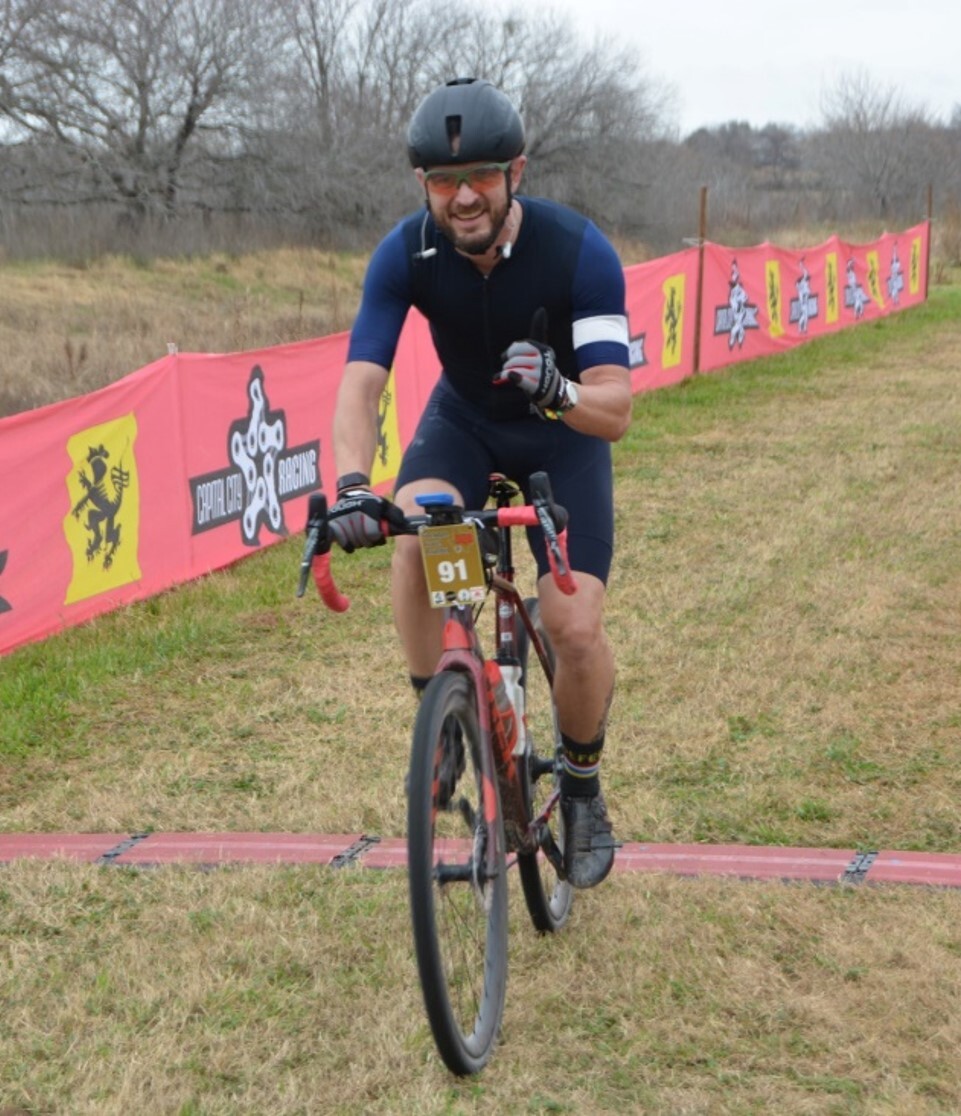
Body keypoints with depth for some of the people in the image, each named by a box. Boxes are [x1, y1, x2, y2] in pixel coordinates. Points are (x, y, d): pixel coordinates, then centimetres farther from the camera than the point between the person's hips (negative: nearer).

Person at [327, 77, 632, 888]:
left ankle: (583, 787, 13)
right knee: (416, 532, -32)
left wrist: (561, 392, -56)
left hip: (563, 439, -1)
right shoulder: (406, 255, -24)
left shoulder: (580, 251, -30)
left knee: (578, 630, -16)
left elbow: (615, 410, -33)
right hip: (464, 420, 2)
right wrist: (352, 485, -49)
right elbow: (361, 383, -31)